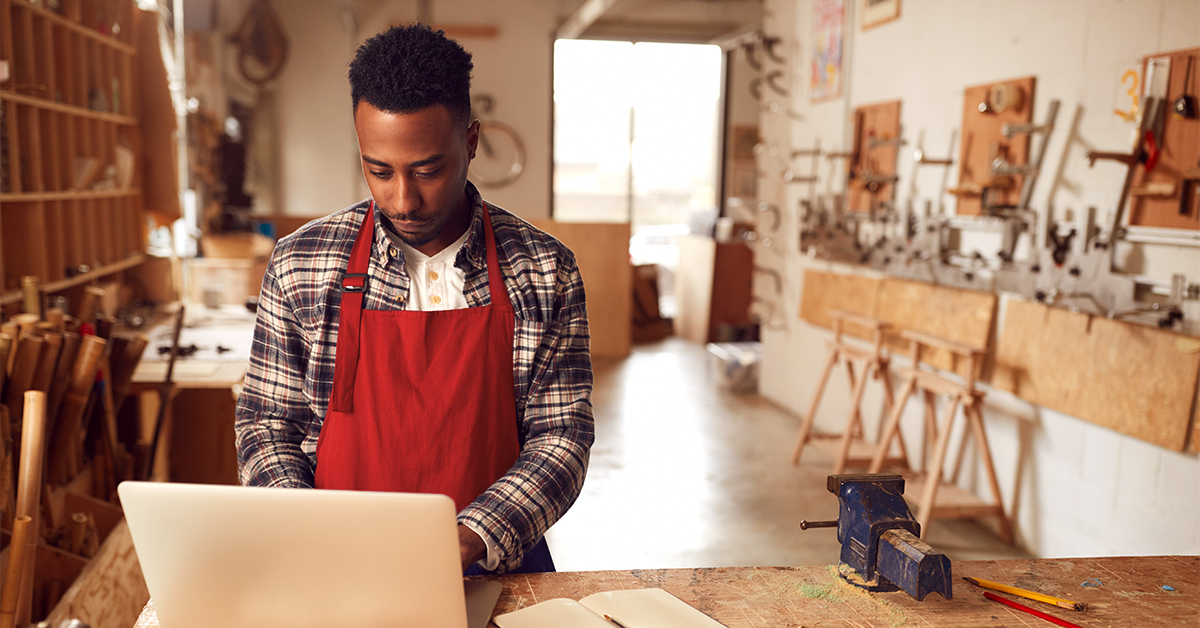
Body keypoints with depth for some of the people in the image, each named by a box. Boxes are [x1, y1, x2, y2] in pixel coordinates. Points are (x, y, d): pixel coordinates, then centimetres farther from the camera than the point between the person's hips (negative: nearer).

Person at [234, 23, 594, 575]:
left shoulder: (545, 271, -2)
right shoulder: (298, 265, 0)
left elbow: (560, 437, -2)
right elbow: (265, 425, 7)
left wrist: (467, 542, -17)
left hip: (494, 570, 1)